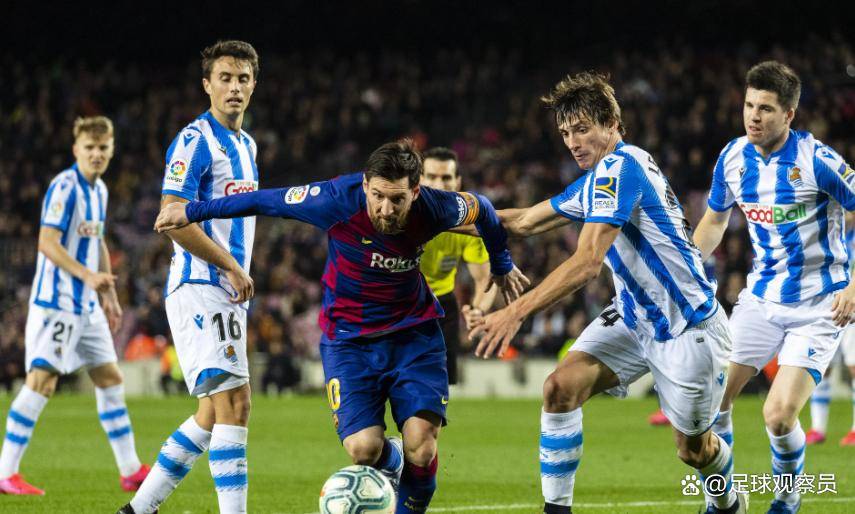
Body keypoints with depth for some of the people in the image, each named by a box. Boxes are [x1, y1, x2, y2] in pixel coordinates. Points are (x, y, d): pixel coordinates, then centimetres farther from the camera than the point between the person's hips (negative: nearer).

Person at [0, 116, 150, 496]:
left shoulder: (99, 190, 14)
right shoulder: (64, 187, -14)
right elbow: (47, 243, -20)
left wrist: (110, 297, 24)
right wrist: (87, 275, -28)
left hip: (87, 305, 9)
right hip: (56, 301, -9)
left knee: (110, 379, 11)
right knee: (42, 380, -13)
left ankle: (131, 471, 19)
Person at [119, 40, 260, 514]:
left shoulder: (246, 145, 19)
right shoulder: (195, 141, -10)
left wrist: (239, 274, 16)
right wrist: (232, 267, -14)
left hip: (227, 292, 9)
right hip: (200, 287, -9)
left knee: (213, 413, 10)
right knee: (233, 402, -17)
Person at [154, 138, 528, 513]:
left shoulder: (434, 209, -19)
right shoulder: (339, 200, -24)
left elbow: (480, 209, 4)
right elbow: (266, 201, -11)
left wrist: (502, 266, 22)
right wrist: (192, 212, -2)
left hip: (414, 333, 1)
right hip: (349, 338, -1)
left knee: (421, 449, -16)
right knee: (363, 449, -17)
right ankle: (391, 462, 23)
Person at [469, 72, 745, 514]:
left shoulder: (620, 169, -23)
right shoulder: (599, 177, 6)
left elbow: (587, 263, -32)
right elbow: (527, 221, 19)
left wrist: (516, 312, -36)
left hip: (687, 325, -8)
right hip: (634, 317, 8)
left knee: (693, 449, 7)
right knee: (561, 386, -15)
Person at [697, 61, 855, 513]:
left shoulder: (816, 160, -19)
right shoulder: (732, 158, -1)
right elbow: (714, 220, 17)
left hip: (817, 306, -5)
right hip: (761, 300, 5)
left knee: (778, 417, -16)